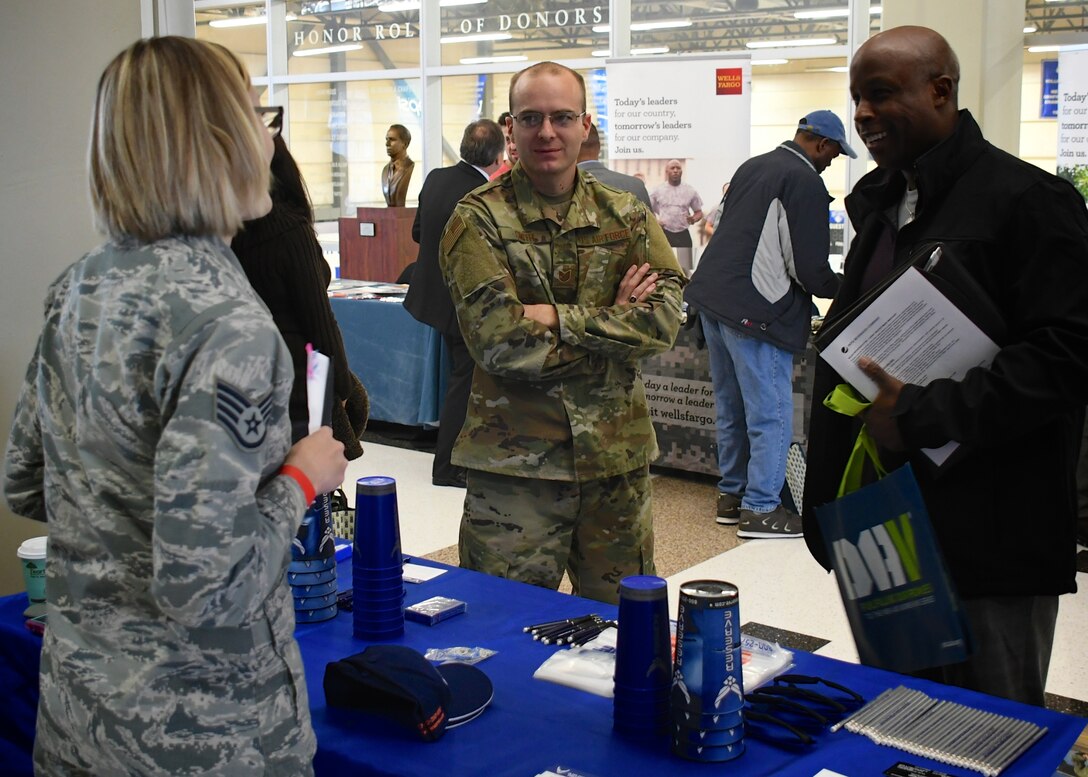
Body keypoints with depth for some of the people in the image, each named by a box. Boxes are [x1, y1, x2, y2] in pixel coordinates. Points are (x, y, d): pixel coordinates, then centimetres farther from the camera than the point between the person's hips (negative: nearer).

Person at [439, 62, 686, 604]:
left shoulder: (625, 215, 6)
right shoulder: (478, 220, -5)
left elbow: (664, 319, -8)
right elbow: (501, 343, -16)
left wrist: (555, 316, -16)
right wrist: (613, 322, -11)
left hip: (617, 457, 3)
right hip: (514, 462, -3)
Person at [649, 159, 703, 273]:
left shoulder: (690, 191, 5)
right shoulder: (658, 191, 3)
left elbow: (699, 212, 12)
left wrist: (694, 219, -11)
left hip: (683, 234, 1)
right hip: (664, 234, -1)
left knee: (685, 269, -1)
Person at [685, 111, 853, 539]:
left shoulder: (752, 166, 14)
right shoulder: (806, 183, -11)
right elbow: (810, 267, -14)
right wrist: (842, 291, 8)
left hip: (711, 295, 9)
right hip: (753, 309, -9)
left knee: (731, 407, 18)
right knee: (770, 414, 0)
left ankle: (731, 494, 27)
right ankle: (760, 510, 6)